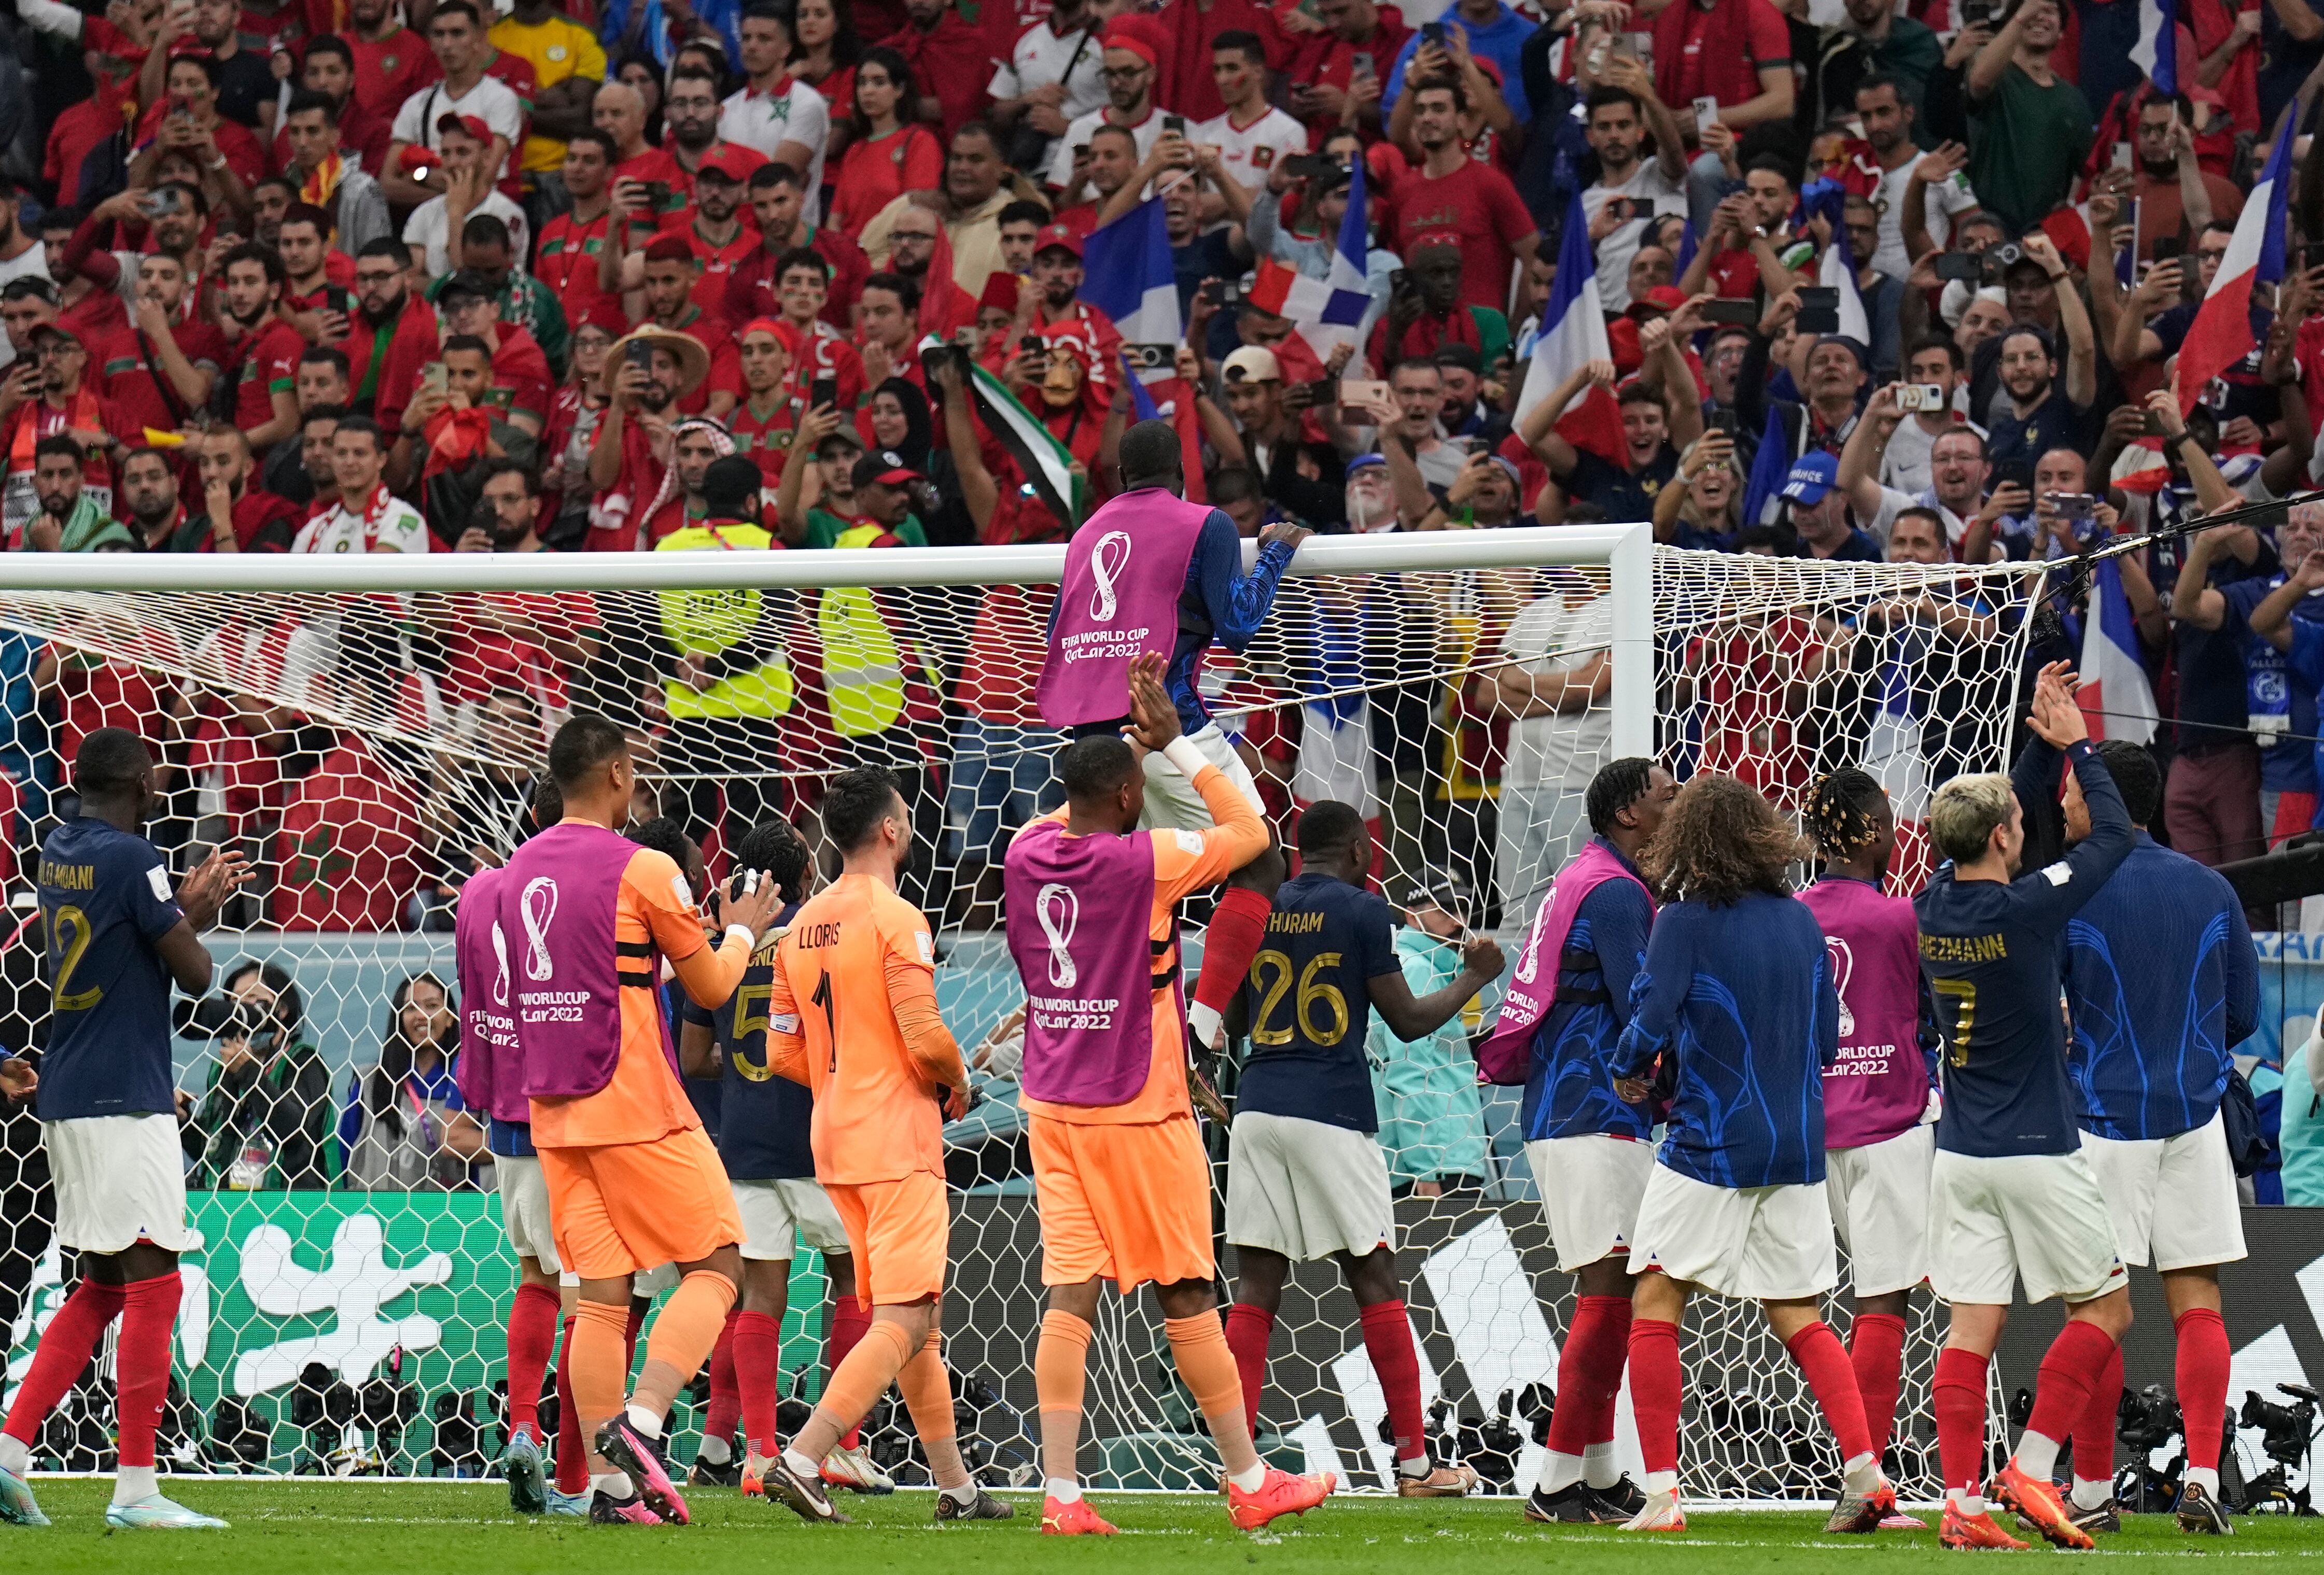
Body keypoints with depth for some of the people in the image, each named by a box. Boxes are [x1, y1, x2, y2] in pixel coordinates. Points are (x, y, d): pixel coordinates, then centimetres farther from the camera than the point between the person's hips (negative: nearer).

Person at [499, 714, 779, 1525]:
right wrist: (742, 931, 17)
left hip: (553, 1114, 7)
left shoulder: (520, 871, 11)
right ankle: (640, 1422, -16)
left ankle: (608, 1481, 1)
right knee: (713, 1267, 2)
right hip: (637, 1109, -7)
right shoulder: (642, 870, -10)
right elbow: (710, 987, -2)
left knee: (600, 1295, 7)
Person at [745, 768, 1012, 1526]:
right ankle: (802, 1459, -22)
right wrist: (957, 1081, 1)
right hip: (898, 1143, -8)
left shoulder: (803, 925, 10)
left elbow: (783, 1053, 12)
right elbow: (925, 1036, -19)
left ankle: (955, 1484, 21)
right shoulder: (895, 919, -13)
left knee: (909, 1316, 16)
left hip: (834, 1142, 8)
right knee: (905, 1321, -10)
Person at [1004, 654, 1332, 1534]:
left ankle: (1061, 1493, -9)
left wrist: (1135, 740, 29)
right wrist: (1175, 744, 0)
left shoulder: (1027, 855, 3)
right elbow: (1250, 833, -2)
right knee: (1185, 1296, 3)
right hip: (1138, 1110, -5)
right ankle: (1249, 1484, 13)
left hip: (1052, 1105, 5)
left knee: (1070, 1296, 1)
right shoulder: (1143, 861, -14)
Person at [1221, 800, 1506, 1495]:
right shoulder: (1360, 910, -3)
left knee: (1256, 1287, 3)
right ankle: (1414, 1463, 3)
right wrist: (1473, 977, 16)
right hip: (1333, 1113, -4)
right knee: (1375, 1282, 2)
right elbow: (1408, 1021, 1)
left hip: (1257, 1108, 4)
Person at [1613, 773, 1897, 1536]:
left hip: (1709, 1147, -5)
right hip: (1797, 1148, 5)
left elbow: (1651, 1022, -16)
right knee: (1799, 1317, 13)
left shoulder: (1685, 921, -11)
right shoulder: (1801, 921, 7)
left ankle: (1661, 1494, -3)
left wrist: (1629, 1071, 5)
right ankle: (1865, 1469, 0)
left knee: (1656, 1305, 4)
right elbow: (1826, 1040, 11)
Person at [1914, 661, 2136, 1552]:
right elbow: (2111, 833, -4)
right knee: (2105, 1308, 7)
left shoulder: (1937, 904, 2)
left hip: (1960, 1156, 6)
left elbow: (2004, 813, 21)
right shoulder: (2025, 909, -16)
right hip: (2038, 1156, -6)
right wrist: (2074, 745, 7)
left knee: (1972, 1327, 3)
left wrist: (2044, 744, 17)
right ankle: (2031, 1469, -2)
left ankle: (1962, 1499, -2)